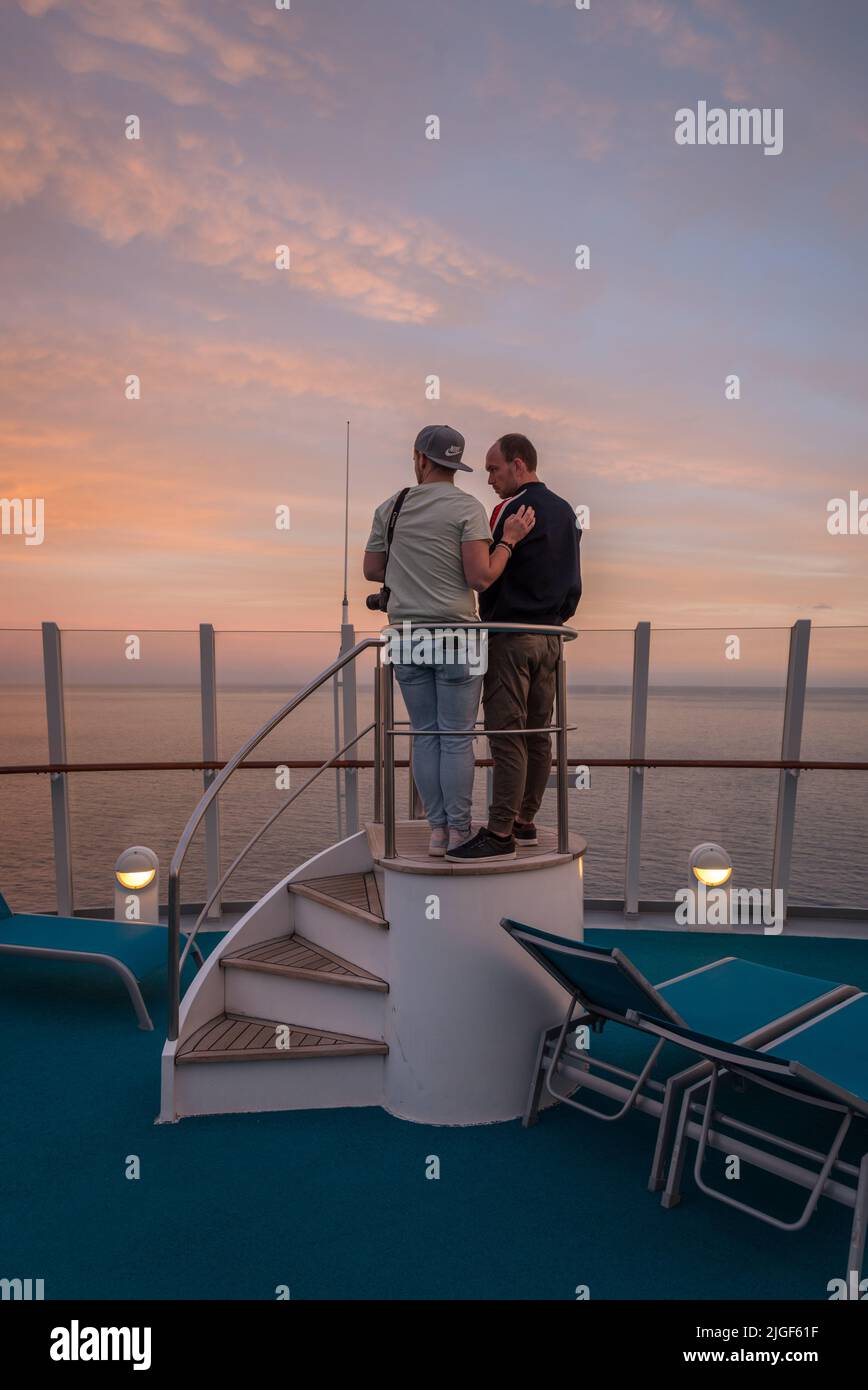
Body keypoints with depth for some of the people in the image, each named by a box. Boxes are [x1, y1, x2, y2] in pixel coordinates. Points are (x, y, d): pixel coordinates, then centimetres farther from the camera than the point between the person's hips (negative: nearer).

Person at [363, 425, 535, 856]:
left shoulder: (390, 507, 5)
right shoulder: (468, 508, -7)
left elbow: (372, 570, 11)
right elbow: (481, 578, -15)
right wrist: (509, 539, -3)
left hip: (407, 636, 4)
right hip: (455, 636, -3)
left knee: (425, 736, 9)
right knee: (457, 738, 2)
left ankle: (437, 831, 13)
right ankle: (459, 833, 6)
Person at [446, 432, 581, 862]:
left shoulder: (511, 509, -10)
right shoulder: (566, 512, 15)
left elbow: (487, 574, -7)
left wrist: (482, 623, 4)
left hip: (511, 635, -8)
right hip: (550, 636, 8)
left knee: (507, 735, -8)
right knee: (537, 733, 10)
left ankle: (500, 834, -7)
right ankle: (525, 822, 17)